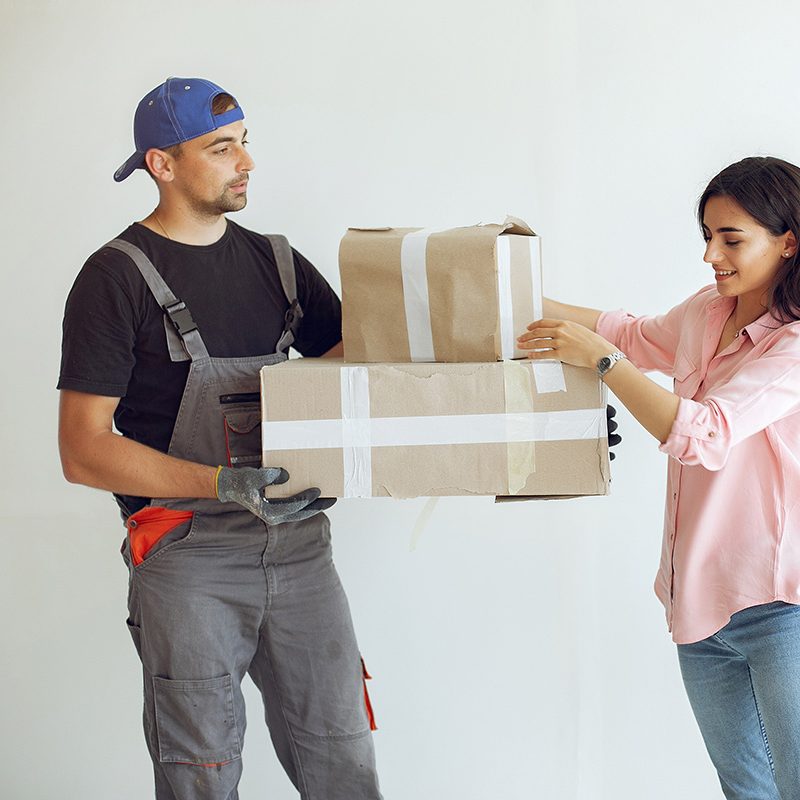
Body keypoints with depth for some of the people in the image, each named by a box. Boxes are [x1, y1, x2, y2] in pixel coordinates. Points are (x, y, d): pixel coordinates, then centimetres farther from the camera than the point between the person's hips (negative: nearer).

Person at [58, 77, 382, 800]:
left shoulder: (276, 263, 13)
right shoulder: (118, 278, -4)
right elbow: (83, 451, -10)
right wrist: (224, 483, -22)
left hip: (298, 545, 5)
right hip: (189, 561, -4)